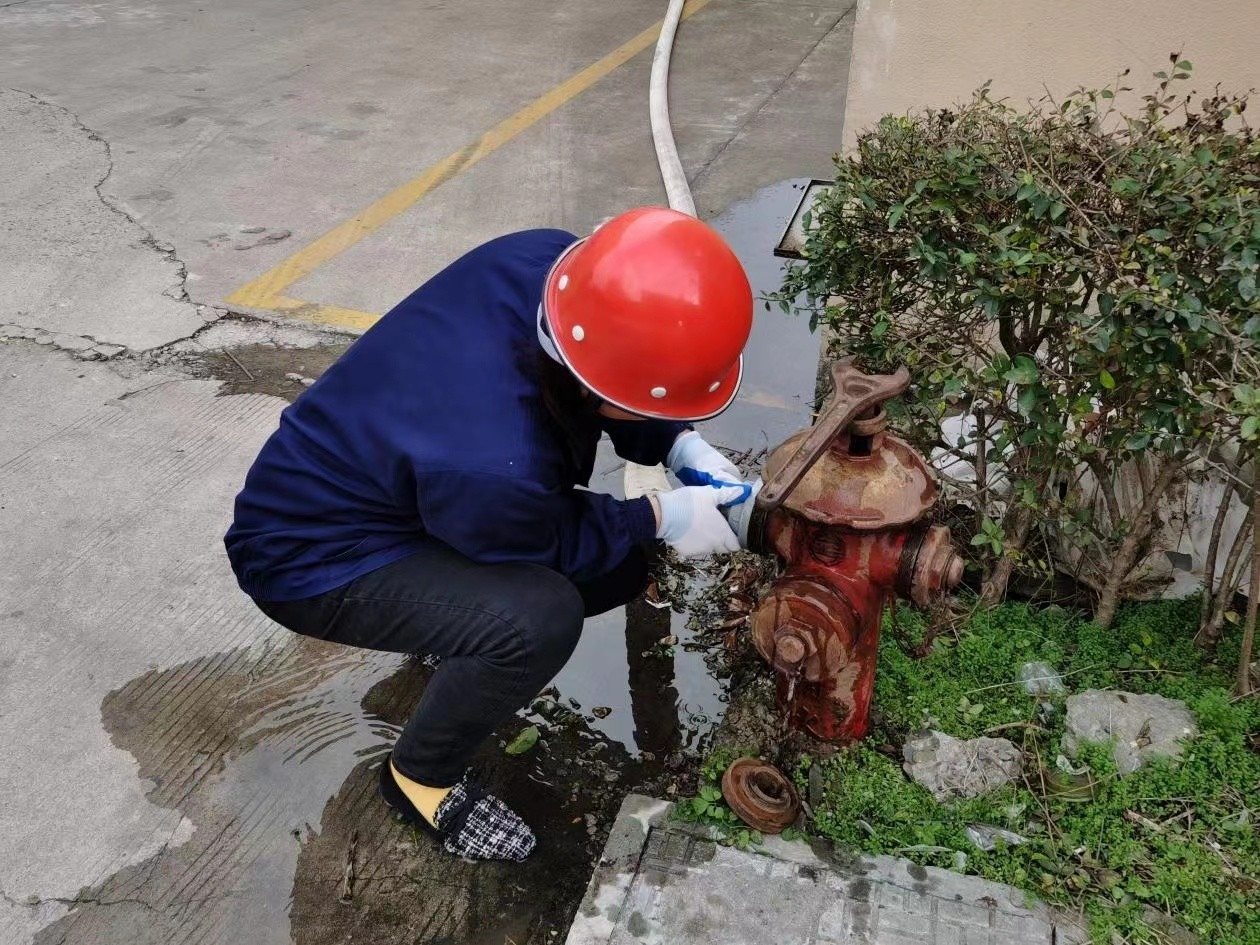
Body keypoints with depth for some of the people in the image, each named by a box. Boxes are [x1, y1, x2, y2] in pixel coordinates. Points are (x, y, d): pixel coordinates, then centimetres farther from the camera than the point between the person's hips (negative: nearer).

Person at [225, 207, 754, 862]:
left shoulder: (552, 264, -23)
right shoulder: (491, 461, -43)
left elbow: (603, 393, -1)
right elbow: (551, 541, -18)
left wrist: (679, 447, -12)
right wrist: (661, 517, -11)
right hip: (312, 555, -8)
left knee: (622, 566, 2)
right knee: (539, 617, -31)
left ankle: (454, 629, 26)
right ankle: (419, 777, -2)